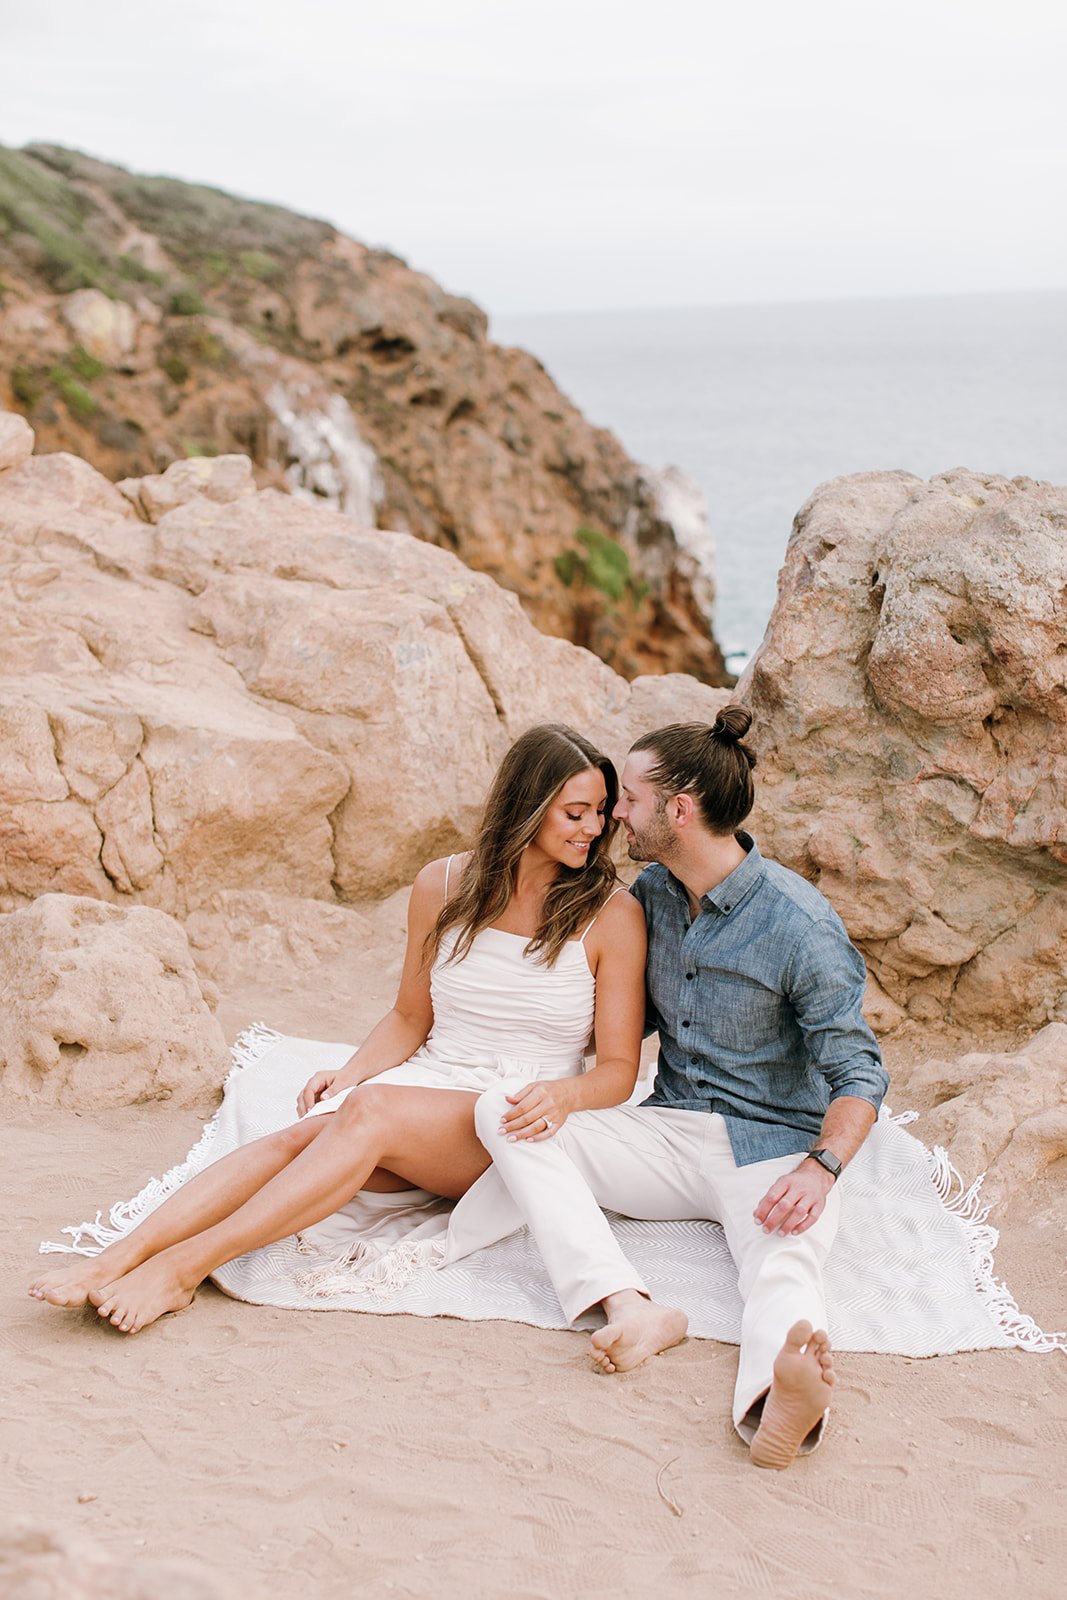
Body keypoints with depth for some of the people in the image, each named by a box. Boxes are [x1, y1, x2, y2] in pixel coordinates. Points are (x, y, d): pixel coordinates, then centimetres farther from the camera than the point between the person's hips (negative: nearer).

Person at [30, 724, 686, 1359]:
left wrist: (559, 1096, -24)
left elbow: (619, 1069, -2)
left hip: (515, 1129, -4)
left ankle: (186, 1265, -37)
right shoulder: (445, 886, 5)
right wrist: (350, 1074, -4)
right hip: (423, 1086, 4)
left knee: (372, 1113, -33)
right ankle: (120, 1257, -37)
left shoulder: (612, 915, -3)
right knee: (297, 1136, -28)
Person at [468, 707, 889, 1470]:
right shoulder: (650, 894, 7)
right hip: (667, 1132, 5)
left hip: (770, 1148, -5)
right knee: (502, 1106, -18)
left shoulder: (800, 924, -12)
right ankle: (626, 1304, -38)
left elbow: (856, 1072, -11)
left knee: (786, 1263, -37)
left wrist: (820, 1167, -29)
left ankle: (781, 1399, -71)